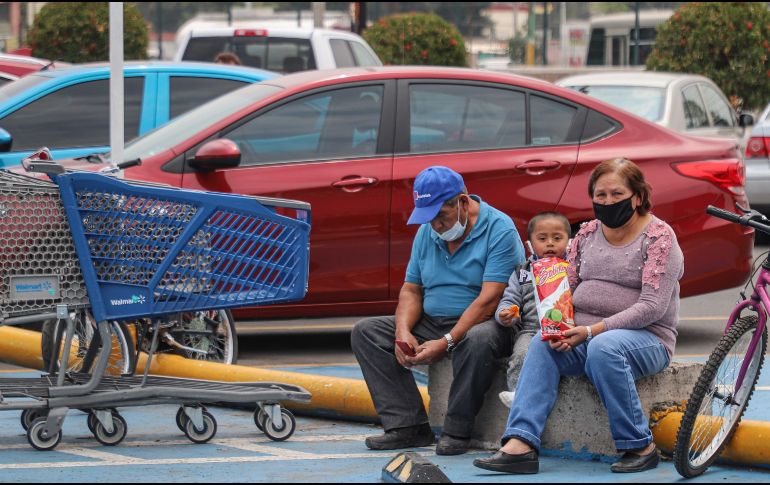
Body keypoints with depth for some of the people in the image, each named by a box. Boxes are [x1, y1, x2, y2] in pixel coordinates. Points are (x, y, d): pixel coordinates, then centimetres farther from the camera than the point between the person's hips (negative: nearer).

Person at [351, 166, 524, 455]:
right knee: (365, 332, -7)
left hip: (480, 323, -7)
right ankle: (409, 426, -19)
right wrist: (403, 331, -10)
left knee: (477, 339, -42)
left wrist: (446, 343, -27)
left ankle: (457, 431, -26)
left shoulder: (499, 229, -13)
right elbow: (411, 290, 12)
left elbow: (489, 300, -21)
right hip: (432, 323, 7)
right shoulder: (426, 232, 9)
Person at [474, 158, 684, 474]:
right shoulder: (588, 233, 14)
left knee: (603, 347, -38)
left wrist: (593, 331, -22)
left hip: (646, 336, -5)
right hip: (583, 334, 5)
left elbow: (652, 306, -15)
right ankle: (520, 444, -38)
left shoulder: (659, 236, -6)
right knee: (542, 346, -24)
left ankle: (640, 446, -27)